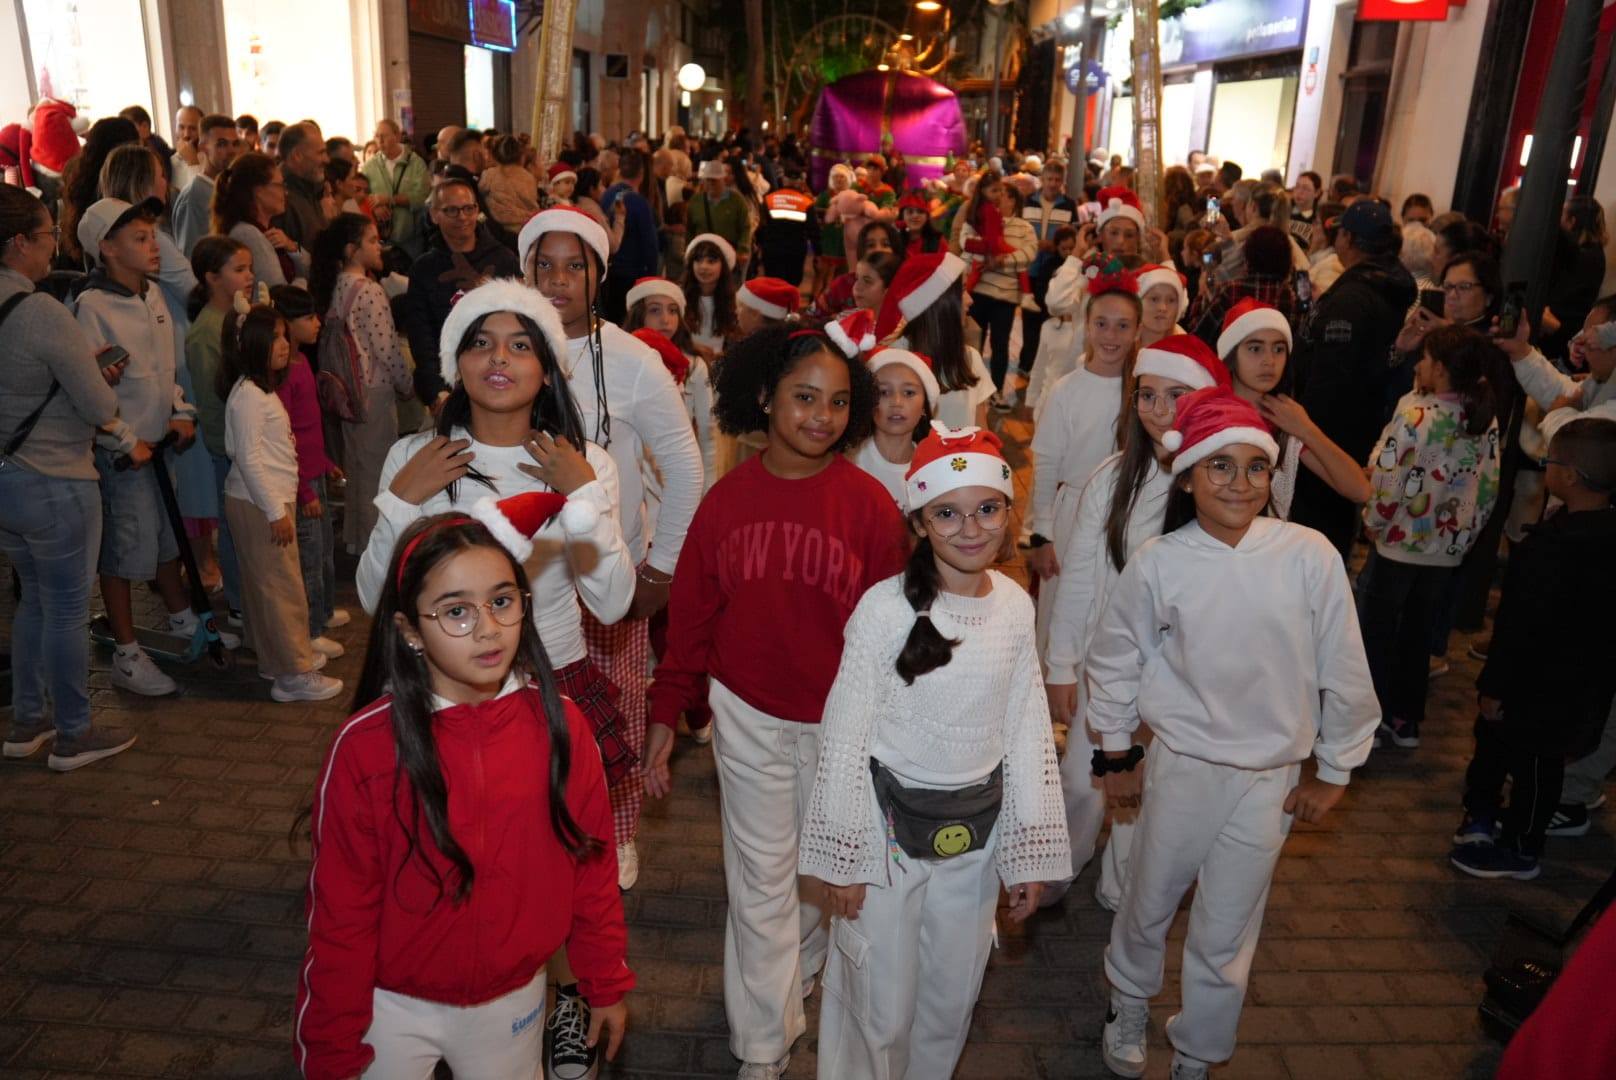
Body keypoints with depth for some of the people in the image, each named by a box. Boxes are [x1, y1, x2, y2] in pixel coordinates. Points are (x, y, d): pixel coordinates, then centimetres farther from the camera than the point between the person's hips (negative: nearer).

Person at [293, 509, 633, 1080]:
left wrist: (606, 984, 4)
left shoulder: (558, 723, -15)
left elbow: (590, 862, -4)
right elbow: (341, 910, -13)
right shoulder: (365, 745, -22)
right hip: (395, 1008, -2)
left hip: (514, 999, 2)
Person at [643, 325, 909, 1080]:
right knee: (760, 880, 11)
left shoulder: (869, 502, -13)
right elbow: (691, 613, -2)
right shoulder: (726, 500, -7)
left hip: (840, 719, 0)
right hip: (748, 715, 1)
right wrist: (665, 714, 0)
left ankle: (798, 965, 51)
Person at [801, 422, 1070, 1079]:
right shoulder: (886, 607, -17)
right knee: (880, 1006, 9)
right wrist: (841, 856, -7)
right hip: (890, 826, -4)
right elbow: (844, 736, -11)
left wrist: (1031, 852, 6)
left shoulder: (1017, 607, -4)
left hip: (978, 829, 4)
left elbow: (1027, 732, 3)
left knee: (952, 999, 20)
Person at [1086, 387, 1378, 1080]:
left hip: (1272, 777, 0)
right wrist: (1116, 757, 8)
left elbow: (1343, 671, -3)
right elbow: (1114, 662, 1)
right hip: (1180, 767, 0)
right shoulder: (1158, 563, -12)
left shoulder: (1309, 556, -13)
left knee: (1226, 936, 13)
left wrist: (1334, 772, 4)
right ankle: (1128, 1011, 48)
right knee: (1148, 906, 18)